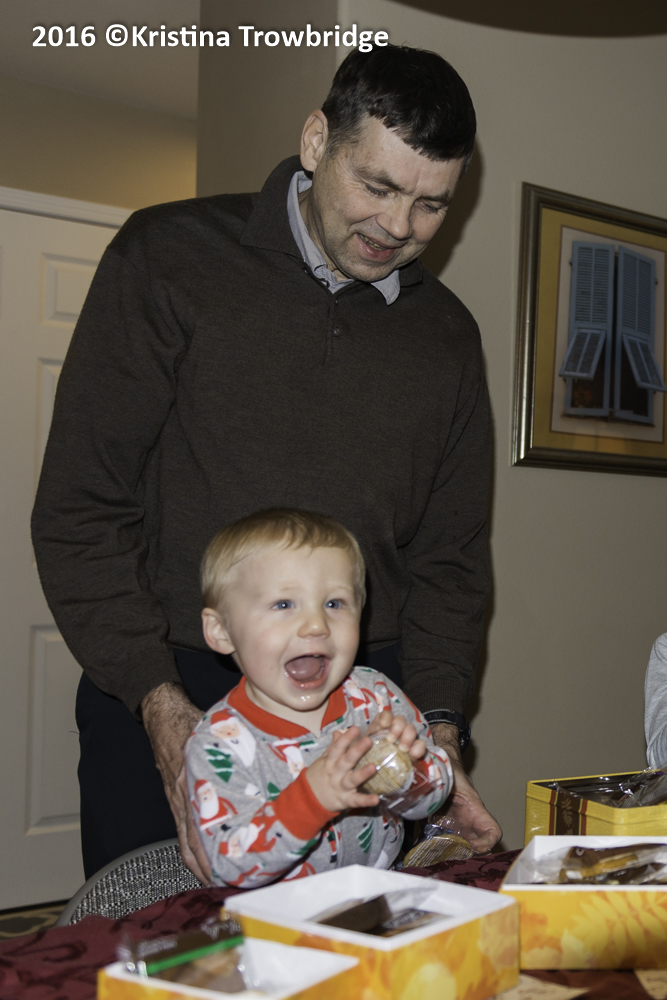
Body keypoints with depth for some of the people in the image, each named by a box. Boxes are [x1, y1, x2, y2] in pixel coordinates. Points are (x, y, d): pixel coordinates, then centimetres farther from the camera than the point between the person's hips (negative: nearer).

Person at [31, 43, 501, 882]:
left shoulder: (448, 336, 8)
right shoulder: (168, 258, -4)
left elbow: (449, 553, 11)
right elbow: (80, 508, -8)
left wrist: (436, 729, -3)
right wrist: (159, 702, -16)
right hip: (162, 696, -2)